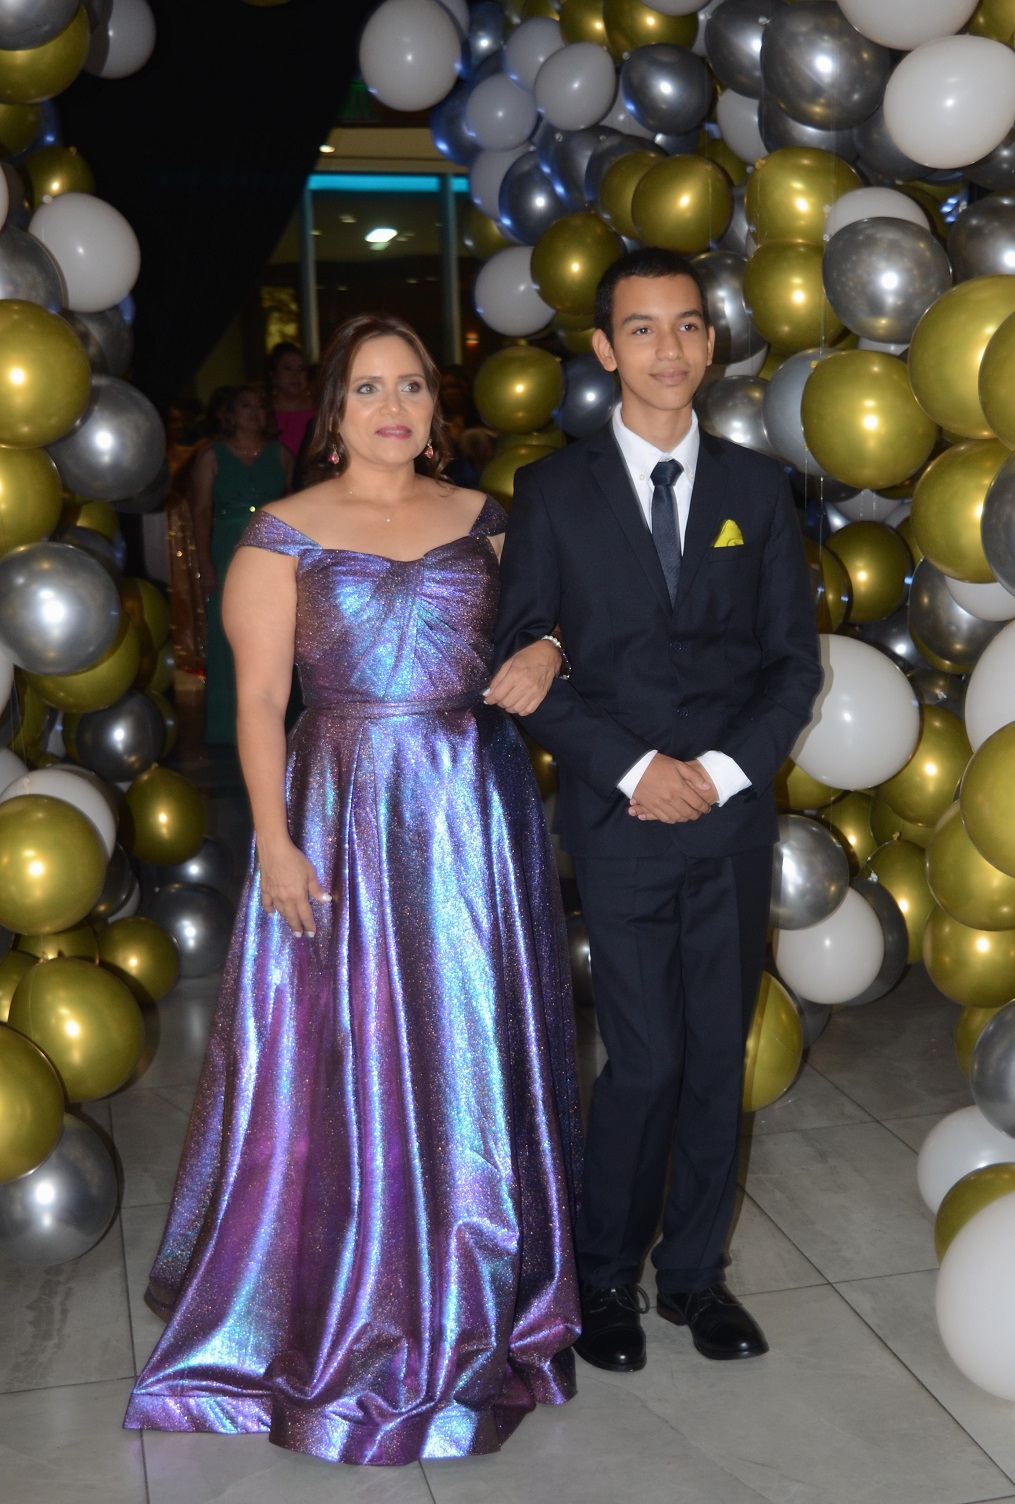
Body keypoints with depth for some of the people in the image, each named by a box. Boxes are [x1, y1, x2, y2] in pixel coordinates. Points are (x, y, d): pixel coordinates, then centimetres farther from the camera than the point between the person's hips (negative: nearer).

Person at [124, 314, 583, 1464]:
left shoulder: (481, 518, 9)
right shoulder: (285, 534, -1)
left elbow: (541, 623, 19)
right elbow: (259, 697, -5)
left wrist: (544, 656, -5)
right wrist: (275, 841, -13)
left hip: (477, 816, 3)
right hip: (345, 817, -3)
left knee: (472, 1052, 10)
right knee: (347, 1059, 4)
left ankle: (479, 1297, 30)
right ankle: (347, 1314, 24)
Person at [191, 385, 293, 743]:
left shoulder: (280, 454, 9)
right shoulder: (212, 456, 4)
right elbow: (202, 512, -2)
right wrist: (205, 564, -10)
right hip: (227, 558, -1)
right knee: (228, 643, 0)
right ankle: (228, 726, 8)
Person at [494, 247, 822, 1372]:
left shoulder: (755, 487, 8)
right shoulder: (554, 491, 1)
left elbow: (794, 658, 7)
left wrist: (724, 767, -8)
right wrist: (634, 766, -12)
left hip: (734, 816, 3)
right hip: (620, 817, -3)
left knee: (718, 1055, 9)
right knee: (646, 1059, -2)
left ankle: (695, 1270, 28)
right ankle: (605, 1276, 21)